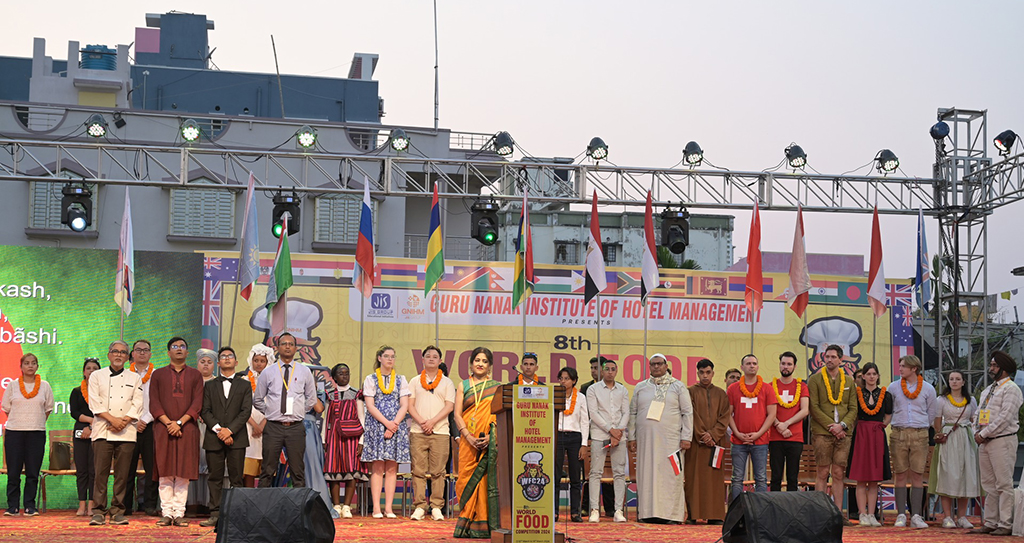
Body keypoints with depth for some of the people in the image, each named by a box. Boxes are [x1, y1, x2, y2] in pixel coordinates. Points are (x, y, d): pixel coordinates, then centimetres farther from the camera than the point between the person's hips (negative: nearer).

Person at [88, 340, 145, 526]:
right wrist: (113, 419, -11)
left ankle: (117, 511, 5)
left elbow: (137, 405, 5)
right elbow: (95, 403, 1)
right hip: (103, 431, -1)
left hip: (126, 432, 1)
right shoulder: (97, 376, 11)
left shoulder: (135, 378, 13)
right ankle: (98, 512, -3)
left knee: (122, 474, -1)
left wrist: (124, 421, -10)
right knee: (101, 472, -6)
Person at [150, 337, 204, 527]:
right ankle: (166, 513, -1)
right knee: (165, 473, -3)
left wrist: (180, 422, -10)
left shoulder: (195, 375, 12)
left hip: (187, 429, 0)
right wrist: (168, 422, -10)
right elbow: (154, 403, 4)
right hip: (163, 428, 0)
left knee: (183, 473, -3)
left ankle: (179, 513, -2)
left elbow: (197, 403, 2)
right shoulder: (158, 374, 12)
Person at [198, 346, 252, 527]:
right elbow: (205, 411, 5)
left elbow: (246, 411, 0)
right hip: (214, 438, 1)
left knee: (236, 478, -2)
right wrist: (218, 429, -10)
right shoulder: (209, 385, 15)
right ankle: (215, 514, 2)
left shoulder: (244, 385, 11)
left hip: (236, 438, -1)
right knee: (215, 478, 0)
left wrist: (229, 430, -11)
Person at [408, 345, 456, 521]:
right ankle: (419, 506, 1)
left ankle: (436, 507, 1)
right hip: (417, 432, 1)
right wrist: (421, 422, -9)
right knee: (418, 470, -3)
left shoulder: (447, 383, 11)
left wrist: (432, 421, -11)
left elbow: (449, 406, 2)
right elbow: (410, 405, 7)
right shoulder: (415, 381, 15)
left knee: (438, 471, -3)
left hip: (440, 431, -1)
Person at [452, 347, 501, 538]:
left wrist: (491, 436, -14)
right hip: (468, 441, 1)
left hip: (489, 442, -1)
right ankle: (467, 525, 0)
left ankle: (485, 526, -6)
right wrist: (469, 437, -10)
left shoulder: (497, 387, 9)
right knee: (467, 478, -3)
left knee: (487, 478, -7)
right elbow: (457, 415, 5)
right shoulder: (463, 386, 13)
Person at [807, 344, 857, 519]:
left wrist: (842, 425, -8)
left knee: (838, 474, 3)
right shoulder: (815, 379, 4)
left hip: (843, 433, 3)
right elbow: (814, 408, -3)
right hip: (822, 433, -3)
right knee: (822, 473, -3)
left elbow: (853, 409, 9)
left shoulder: (849, 382, 14)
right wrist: (830, 426, -10)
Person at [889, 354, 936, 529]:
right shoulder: (893, 388, 9)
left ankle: (916, 516, -1)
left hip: (920, 434, -1)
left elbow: (931, 414, 15)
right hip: (899, 434, 1)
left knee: (917, 475, -3)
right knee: (900, 475, -2)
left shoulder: (928, 389, 7)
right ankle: (901, 515, 1)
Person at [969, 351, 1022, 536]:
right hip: (985, 443, 9)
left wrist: (984, 434, -13)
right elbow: (979, 413, 20)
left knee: (1004, 484, -9)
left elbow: (1005, 417, -15)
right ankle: (990, 523, 11)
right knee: (989, 485, 8)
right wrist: (977, 432, 2)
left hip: (1003, 441, -8)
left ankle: (1006, 524, -8)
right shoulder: (987, 390, 21)